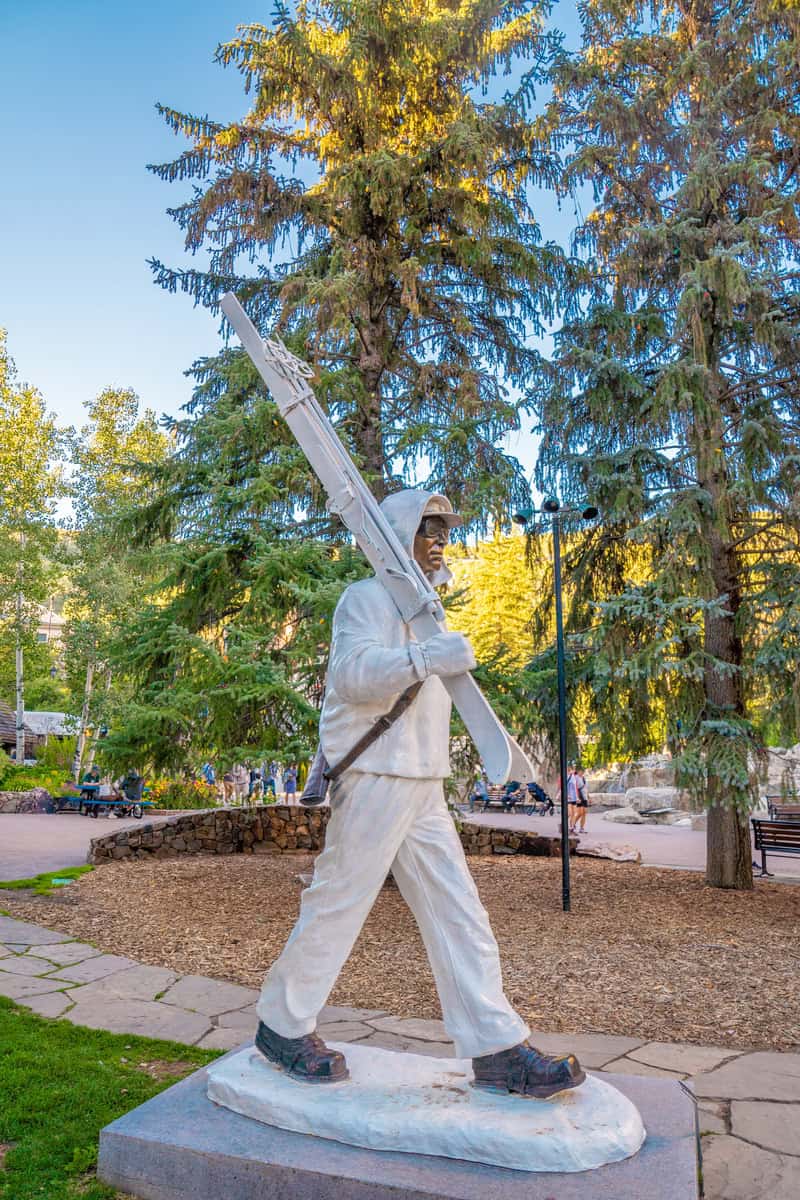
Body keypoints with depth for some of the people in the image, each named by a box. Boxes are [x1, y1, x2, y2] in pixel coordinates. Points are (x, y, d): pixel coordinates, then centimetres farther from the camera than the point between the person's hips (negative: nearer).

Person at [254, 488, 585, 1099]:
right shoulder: (367, 596, -6)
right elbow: (352, 672, -24)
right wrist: (428, 658, -34)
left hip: (423, 785, 9)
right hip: (374, 778, -9)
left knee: (459, 911, 6)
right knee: (337, 904, 0)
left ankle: (498, 1050, 12)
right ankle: (282, 1025, 20)